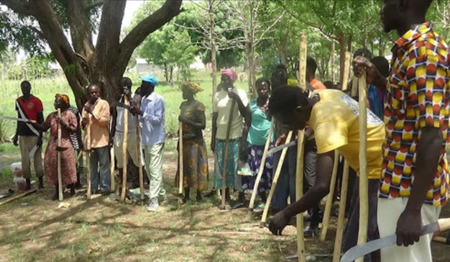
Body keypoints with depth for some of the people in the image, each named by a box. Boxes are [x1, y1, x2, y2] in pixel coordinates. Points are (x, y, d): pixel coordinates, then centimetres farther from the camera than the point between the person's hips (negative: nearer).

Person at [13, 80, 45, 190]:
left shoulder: (36, 101, -6)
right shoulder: (18, 101, 10)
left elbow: (41, 120, -6)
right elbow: (19, 119, 17)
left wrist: (40, 136, -11)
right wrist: (16, 135, 15)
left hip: (34, 135, -5)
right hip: (23, 135, 5)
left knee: (37, 158, 1)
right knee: (25, 160, 5)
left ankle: (41, 182, 11)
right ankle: (28, 183, 13)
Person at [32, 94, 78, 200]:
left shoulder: (70, 114, -2)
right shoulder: (51, 116, 11)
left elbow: (74, 129, -7)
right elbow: (44, 127, 10)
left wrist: (64, 123, -18)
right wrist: (34, 124, -4)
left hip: (65, 145, -4)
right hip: (53, 145, 5)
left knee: (68, 167, -1)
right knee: (54, 168, 4)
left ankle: (72, 189, 15)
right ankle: (57, 191, 14)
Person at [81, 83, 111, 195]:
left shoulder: (104, 103, -4)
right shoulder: (86, 105, 14)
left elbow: (105, 120, -14)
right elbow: (82, 124, 16)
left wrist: (92, 112, -19)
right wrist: (83, 122, -7)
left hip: (101, 140, -6)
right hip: (89, 140, 6)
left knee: (104, 164, -1)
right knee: (92, 165, 11)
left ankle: (105, 187, 4)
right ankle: (93, 187, 19)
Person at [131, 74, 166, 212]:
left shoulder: (158, 99, -15)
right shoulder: (143, 99, 11)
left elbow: (157, 119, -19)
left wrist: (142, 113, -26)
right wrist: (136, 113, -4)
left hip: (156, 140, -9)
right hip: (147, 139, 9)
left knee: (155, 170, -7)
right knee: (149, 169, 15)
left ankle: (154, 199, -4)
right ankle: (161, 193, 28)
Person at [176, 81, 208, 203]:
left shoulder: (198, 106, -11)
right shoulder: (183, 104, 11)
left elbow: (203, 125, -17)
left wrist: (187, 121, -24)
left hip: (195, 142, -7)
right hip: (184, 141, 7)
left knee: (196, 168, -1)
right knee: (184, 167, 10)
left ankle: (199, 195, 11)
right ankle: (186, 195, 20)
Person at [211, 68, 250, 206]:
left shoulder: (240, 93, -3)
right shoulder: (217, 95, 8)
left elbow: (246, 114, -5)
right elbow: (215, 117, 10)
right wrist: (213, 138, 10)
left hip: (237, 136, -4)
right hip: (221, 136, 4)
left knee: (238, 166, 1)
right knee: (222, 166, 7)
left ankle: (241, 196, 12)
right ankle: (225, 196, 19)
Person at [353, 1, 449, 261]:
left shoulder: (423, 50, -19)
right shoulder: (413, 48, 12)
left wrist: (413, 208, -25)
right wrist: (378, 80, 12)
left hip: (411, 188, -10)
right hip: (404, 182, 10)